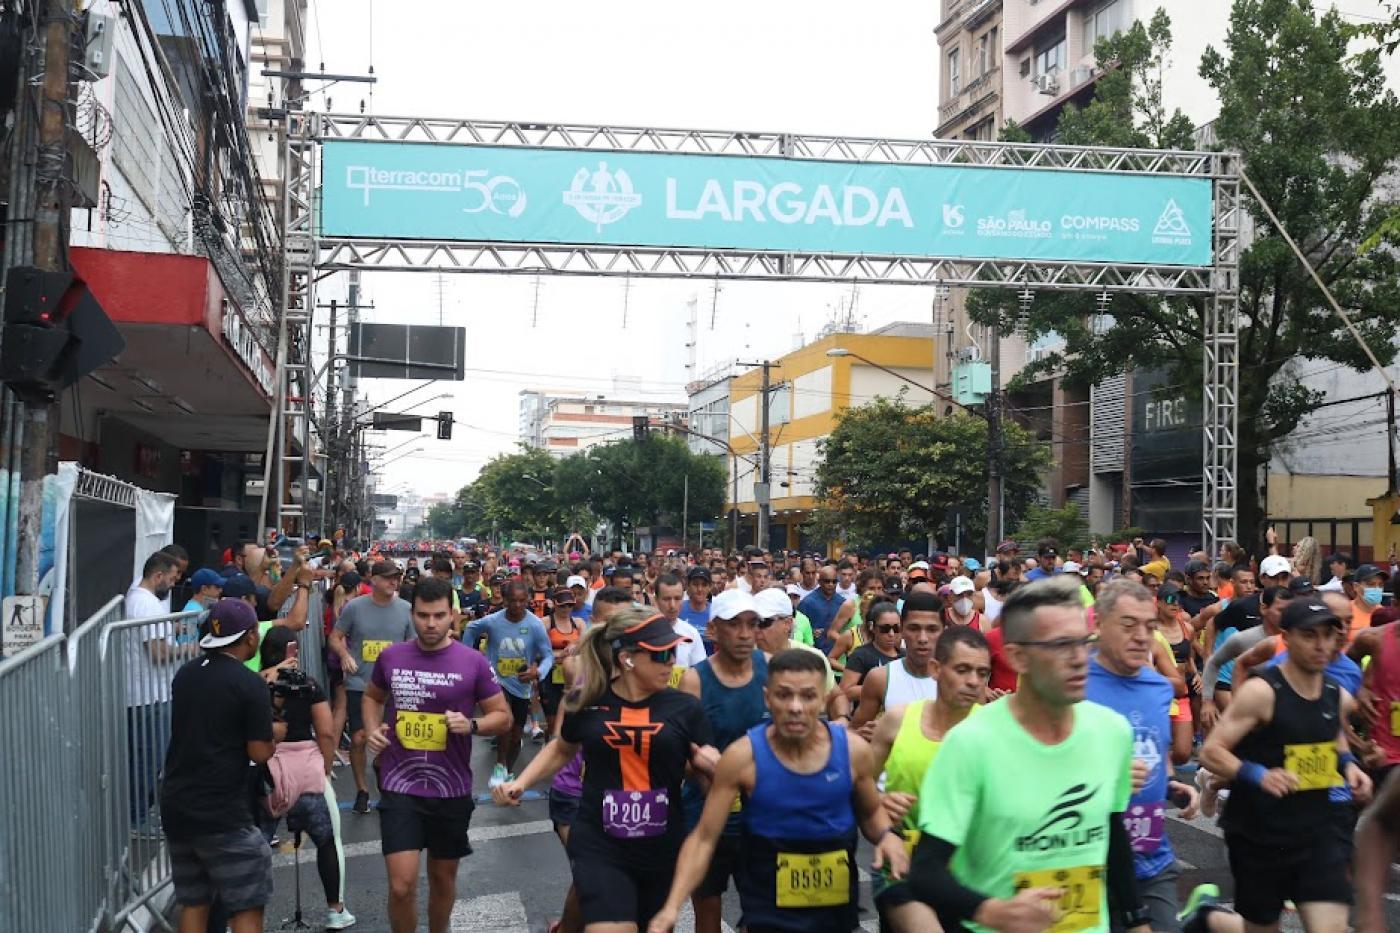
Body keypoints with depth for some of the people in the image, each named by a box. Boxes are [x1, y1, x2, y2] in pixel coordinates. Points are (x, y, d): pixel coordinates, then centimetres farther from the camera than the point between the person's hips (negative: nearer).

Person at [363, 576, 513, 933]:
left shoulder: (472, 662, -8)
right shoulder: (391, 656, -2)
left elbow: (503, 716, -1)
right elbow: (372, 696, 18)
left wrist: (471, 725, -20)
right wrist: (371, 729, -1)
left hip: (451, 789, 0)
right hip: (400, 786, 0)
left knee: (443, 878, 18)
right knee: (401, 885, -9)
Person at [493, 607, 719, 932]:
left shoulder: (685, 708, -6)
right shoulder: (586, 702, -4)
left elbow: (708, 773, 2)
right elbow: (562, 750, 16)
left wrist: (715, 766, -20)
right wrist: (520, 782, 5)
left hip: (664, 850, 2)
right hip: (599, 847, -2)